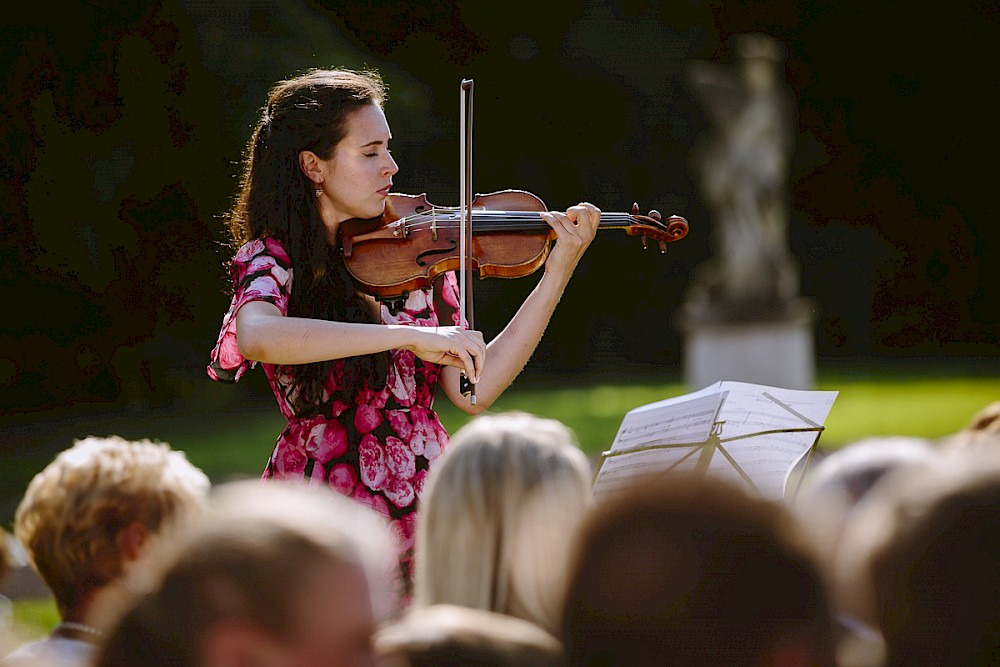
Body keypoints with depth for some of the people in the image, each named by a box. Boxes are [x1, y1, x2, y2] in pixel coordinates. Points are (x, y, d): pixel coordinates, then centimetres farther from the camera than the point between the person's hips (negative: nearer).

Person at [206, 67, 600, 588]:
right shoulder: (271, 260, -5)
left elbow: (473, 393, 2)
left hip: (426, 509, 4)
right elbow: (255, 336, -29)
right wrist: (410, 335, -33)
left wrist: (557, 274, -4)